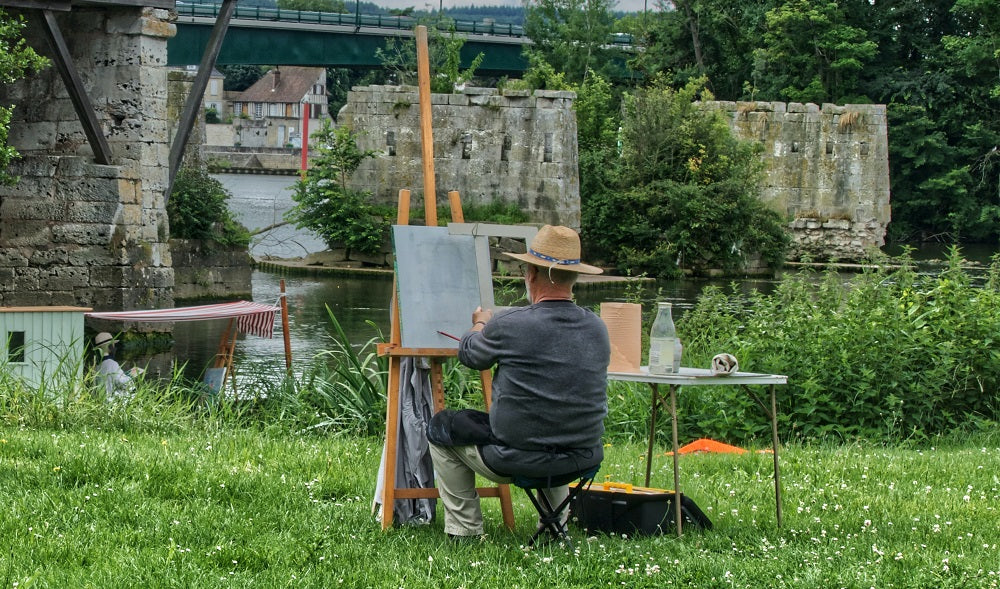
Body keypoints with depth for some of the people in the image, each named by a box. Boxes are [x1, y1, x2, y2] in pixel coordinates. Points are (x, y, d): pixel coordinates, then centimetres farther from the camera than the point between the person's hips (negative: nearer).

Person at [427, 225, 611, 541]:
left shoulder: (509, 325, -17)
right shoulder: (597, 328, -4)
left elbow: (470, 355, 4)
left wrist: (480, 324, 28)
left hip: (518, 459, -5)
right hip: (584, 459, 5)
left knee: (441, 429, 20)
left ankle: (465, 531, 19)